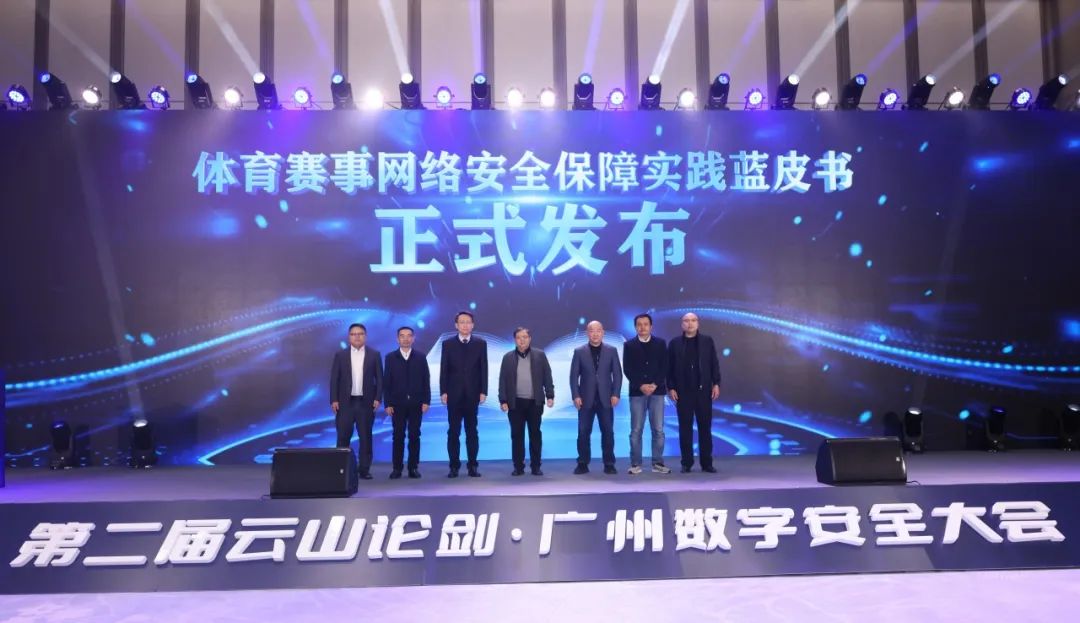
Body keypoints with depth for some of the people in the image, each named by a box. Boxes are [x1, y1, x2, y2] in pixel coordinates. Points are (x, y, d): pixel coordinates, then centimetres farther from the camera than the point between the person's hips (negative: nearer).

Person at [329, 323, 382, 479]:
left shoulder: (374, 355, 5)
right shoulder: (340, 355, 6)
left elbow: (379, 378, 4)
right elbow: (334, 379, 3)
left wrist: (377, 398, -6)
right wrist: (334, 400, -5)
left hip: (366, 402, 0)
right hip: (346, 402, 0)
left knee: (365, 436, 3)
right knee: (343, 436, 0)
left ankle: (364, 469, 8)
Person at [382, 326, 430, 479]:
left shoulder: (421, 357, 6)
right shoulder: (390, 357, 5)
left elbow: (426, 380, 4)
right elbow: (386, 382, 3)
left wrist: (426, 401, -4)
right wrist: (388, 403, -4)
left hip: (416, 403, 0)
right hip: (397, 403, 0)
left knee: (414, 436, 3)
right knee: (398, 436, 2)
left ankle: (413, 468, 8)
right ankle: (397, 468, 7)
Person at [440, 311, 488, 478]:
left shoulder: (480, 343, 5)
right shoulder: (448, 344, 4)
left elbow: (484, 368, 3)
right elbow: (444, 369, 2)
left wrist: (483, 391, -4)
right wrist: (443, 392, -5)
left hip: (473, 394, 0)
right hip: (454, 394, 0)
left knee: (472, 431, 5)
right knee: (453, 432, 3)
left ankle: (473, 466, 10)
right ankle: (454, 466, 9)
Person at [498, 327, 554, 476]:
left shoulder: (540, 355, 4)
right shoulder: (508, 357, 5)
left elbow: (547, 377, 3)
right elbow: (503, 380, 4)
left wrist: (550, 395, -4)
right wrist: (503, 400, -3)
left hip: (535, 402, 0)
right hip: (515, 403, 0)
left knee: (535, 435, 4)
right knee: (517, 435, 3)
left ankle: (535, 466, 11)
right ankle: (518, 467, 10)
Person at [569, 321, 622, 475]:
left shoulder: (611, 351, 6)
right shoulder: (579, 351, 5)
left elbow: (617, 374, 4)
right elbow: (574, 375, 2)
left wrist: (615, 394, -6)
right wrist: (575, 396, -7)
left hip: (605, 399, 0)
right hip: (586, 399, 0)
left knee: (608, 432, 1)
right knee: (583, 432, 0)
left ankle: (609, 464, 10)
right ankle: (583, 464, 8)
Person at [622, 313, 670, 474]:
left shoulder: (660, 343, 8)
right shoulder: (629, 345, 5)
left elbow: (664, 367, 2)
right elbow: (627, 369, -2)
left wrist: (655, 385, -11)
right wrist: (640, 386, -13)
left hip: (657, 391, 1)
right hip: (637, 391, -1)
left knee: (658, 429, 0)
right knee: (636, 430, 0)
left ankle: (658, 463, 8)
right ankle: (636, 464, 6)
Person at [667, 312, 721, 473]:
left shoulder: (707, 341, 6)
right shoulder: (675, 343, 4)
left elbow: (714, 363, 5)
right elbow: (670, 367, 2)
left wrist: (716, 383, -2)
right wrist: (671, 388, -4)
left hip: (703, 390, 1)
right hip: (683, 391, -1)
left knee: (705, 427, 4)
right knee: (685, 428, 2)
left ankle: (707, 463, 10)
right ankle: (687, 463, 8)